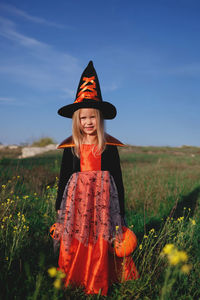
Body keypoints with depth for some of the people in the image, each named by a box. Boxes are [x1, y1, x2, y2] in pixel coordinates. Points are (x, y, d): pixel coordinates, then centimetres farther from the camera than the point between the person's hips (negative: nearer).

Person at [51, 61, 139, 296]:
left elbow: (117, 178, 4)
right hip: (76, 199, 1)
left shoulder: (109, 146, 0)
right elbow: (64, 177, 8)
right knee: (74, 244, 5)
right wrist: (60, 206, 7)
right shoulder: (70, 147, 2)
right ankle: (71, 283, 25)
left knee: (100, 244, 3)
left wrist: (120, 210, 4)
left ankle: (97, 288, 22)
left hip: (102, 199, -1)